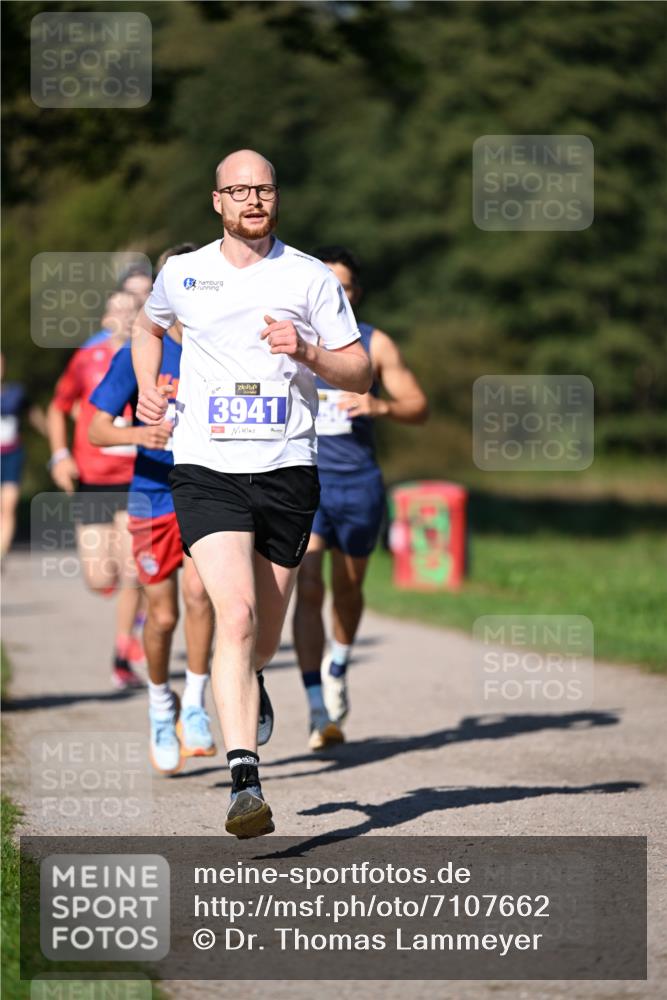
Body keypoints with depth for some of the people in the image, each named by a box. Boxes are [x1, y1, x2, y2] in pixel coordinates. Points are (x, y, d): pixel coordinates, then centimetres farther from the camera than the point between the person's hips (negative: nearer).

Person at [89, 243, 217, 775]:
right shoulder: (139, 357, -4)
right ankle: (161, 705, 30)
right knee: (162, 616, 2)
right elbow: (97, 430, -6)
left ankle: (195, 707, -8)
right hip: (154, 497, 0)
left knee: (198, 590, -22)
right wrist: (140, 434, -25)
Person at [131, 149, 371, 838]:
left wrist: (307, 352, -14)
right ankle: (244, 781, -27)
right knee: (235, 615, -21)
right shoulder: (181, 274, 7)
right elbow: (148, 326, 29)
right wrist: (148, 388, 12)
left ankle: (243, 680, 50)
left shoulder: (310, 278, 3)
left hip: (287, 471, 1)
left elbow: (360, 375, 5)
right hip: (206, 470, -1)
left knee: (263, 640, 11)